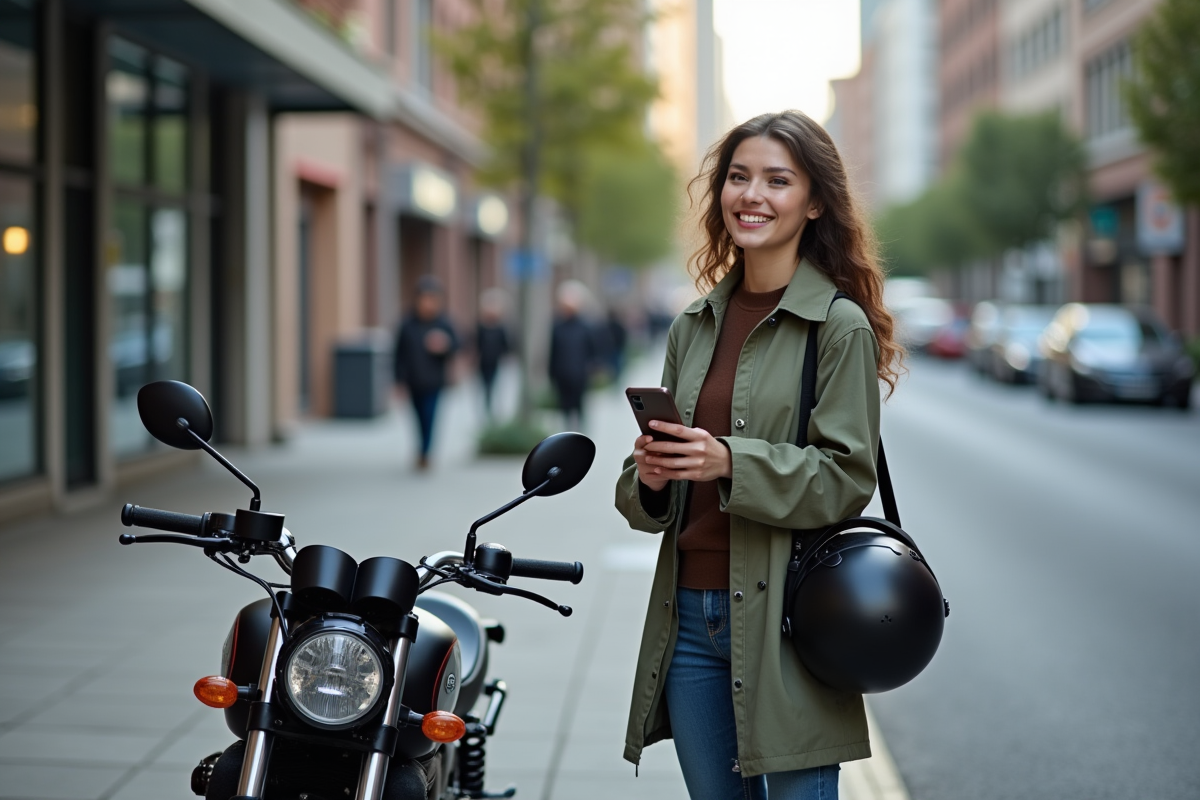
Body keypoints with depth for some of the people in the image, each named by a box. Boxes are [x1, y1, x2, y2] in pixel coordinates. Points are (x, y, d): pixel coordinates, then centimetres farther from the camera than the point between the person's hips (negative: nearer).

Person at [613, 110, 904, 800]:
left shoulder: (840, 326, -5)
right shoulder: (694, 326, 13)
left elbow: (846, 477, -10)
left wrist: (731, 463, -22)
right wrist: (650, 480, -6)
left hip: (786, 619, -6)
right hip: (688, 613, 6)